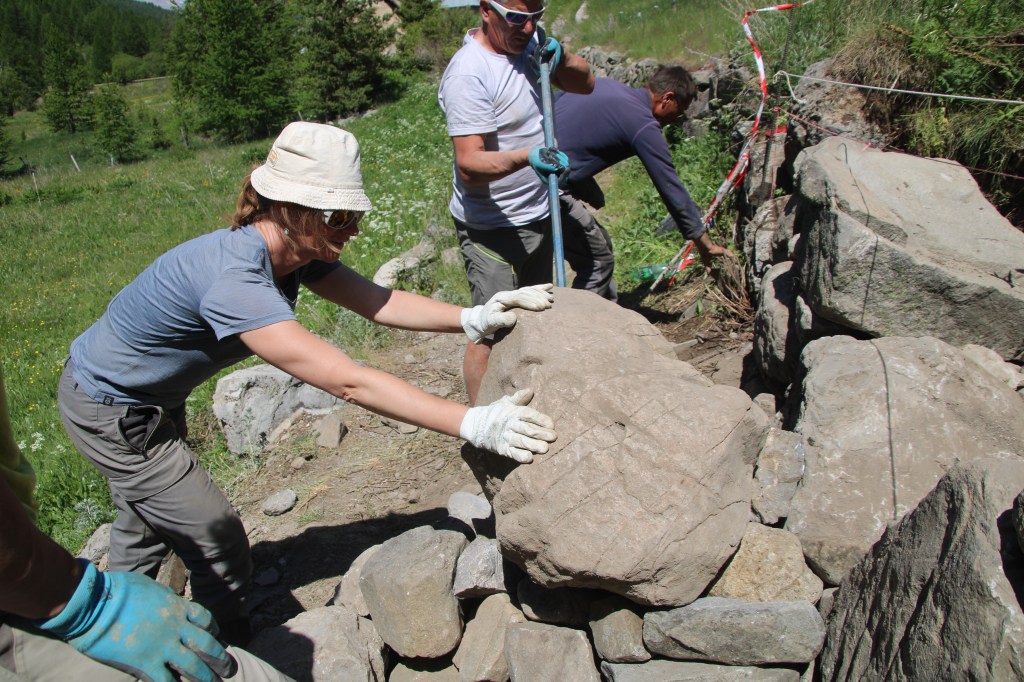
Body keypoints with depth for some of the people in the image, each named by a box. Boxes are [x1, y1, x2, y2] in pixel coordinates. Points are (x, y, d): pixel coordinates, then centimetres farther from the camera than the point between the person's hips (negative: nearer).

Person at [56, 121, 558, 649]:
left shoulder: (293, 247, -14)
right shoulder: (233, 281, -41)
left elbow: (377, 303, -19)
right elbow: (347, 381, -48)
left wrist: (474, 318, -33)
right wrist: (472, 424, -51)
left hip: (149, 401, 9)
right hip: (108, 412, -9)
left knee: (144, 531, 28)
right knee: (221, 549, 0)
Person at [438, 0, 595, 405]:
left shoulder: (527, 42, 5)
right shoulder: (468, 73, -22)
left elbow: (585, 84, 12)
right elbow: (469, 164, -28)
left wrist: (560, 58, -8)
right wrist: (526, 157, -45)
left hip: (537, 213, 9)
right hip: (492, 226, -9)